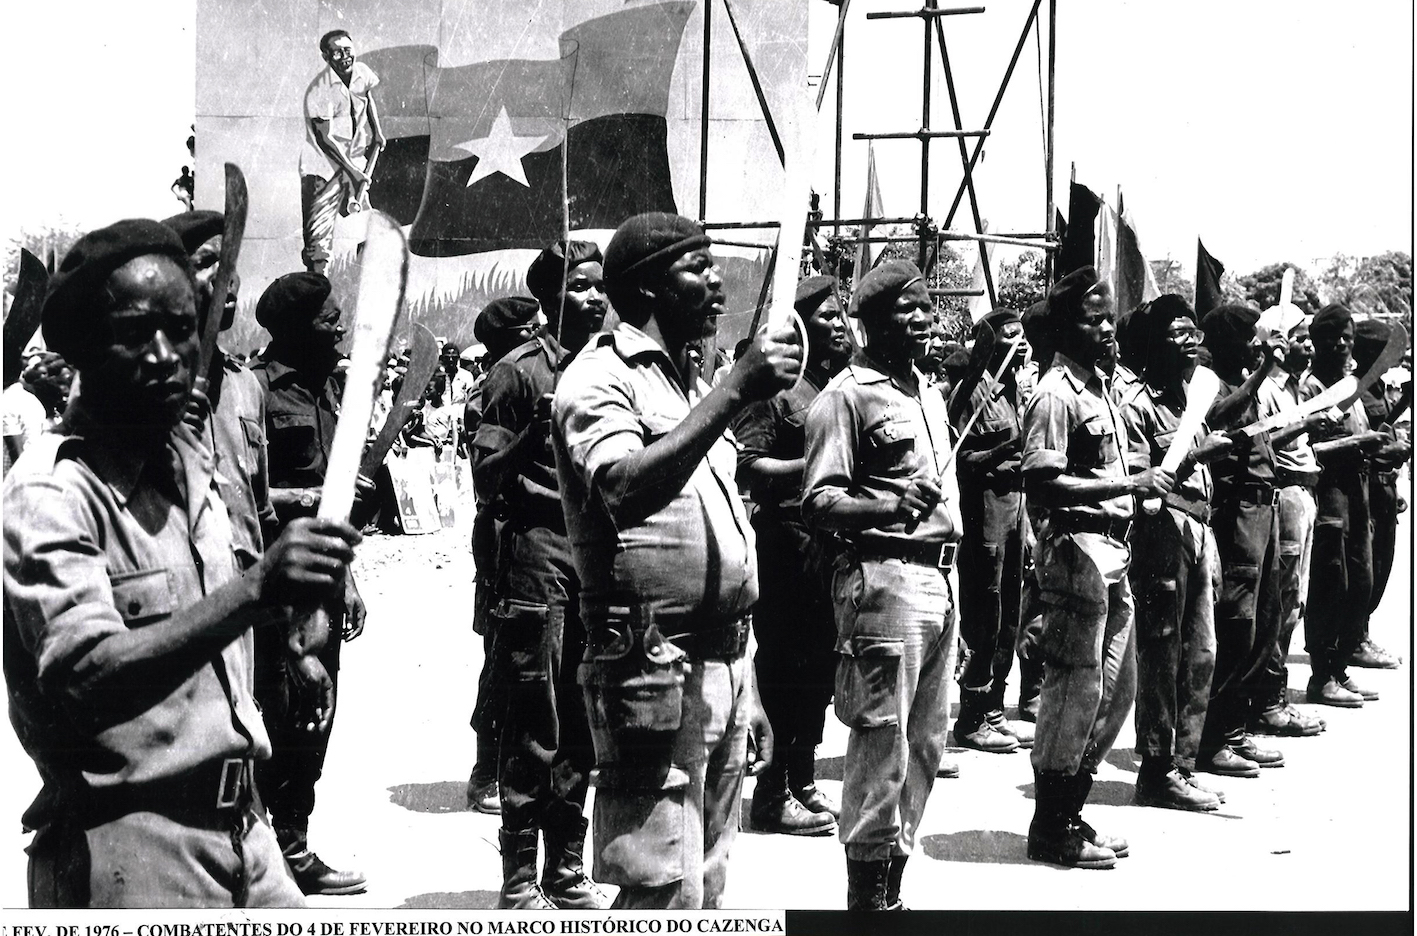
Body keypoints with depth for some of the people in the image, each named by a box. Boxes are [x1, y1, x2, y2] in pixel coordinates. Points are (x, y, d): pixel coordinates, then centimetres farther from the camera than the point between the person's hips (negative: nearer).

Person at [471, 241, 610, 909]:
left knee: (581, 727, 10)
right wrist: (533, 434, -23)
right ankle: (519, 882, 4)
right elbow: (485, 482, -8)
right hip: (539, 551, -6)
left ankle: (567, 871, 20)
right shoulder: (519, 372, -4)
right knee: (536, 728, -4)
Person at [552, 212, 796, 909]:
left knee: (704, 889, 14)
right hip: (656, 666, -8)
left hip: (722, 664, 9)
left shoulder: (692, 382, 19)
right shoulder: (600, 377, -7)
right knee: (664, 899, -8)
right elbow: (628, 490, -29)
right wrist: (736, 389, -29)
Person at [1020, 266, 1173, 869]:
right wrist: (1130, 485, -23)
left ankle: (1069, 811, 25)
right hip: (1075, 545, -10)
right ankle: (1050, 829, 7)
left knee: (1117, 685, 14)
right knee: (1076, 686, -4)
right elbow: (1040, 484, -22)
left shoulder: (1100, 386, 16)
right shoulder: (1055, 394, -14)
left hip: (1111, 547, 10)